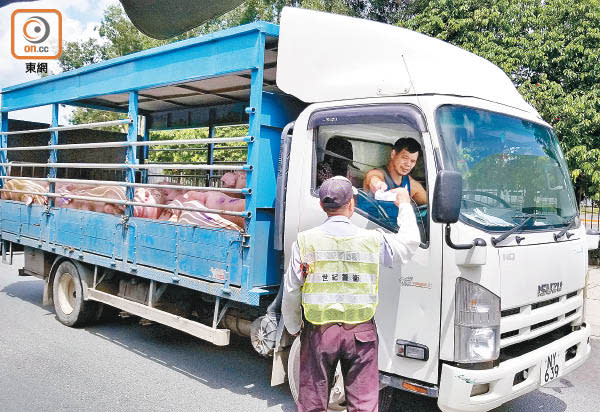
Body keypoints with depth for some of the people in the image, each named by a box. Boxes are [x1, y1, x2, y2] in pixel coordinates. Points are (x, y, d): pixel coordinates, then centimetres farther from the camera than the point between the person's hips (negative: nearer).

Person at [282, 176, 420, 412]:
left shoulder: (304, 241, -5)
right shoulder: (373, 240, -4)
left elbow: (291, 293, -3)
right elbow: (410, 241, 15)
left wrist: (293, 328, 13)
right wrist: (404, 205, 29)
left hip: (318, 331, 0)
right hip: (361, 331, 0)